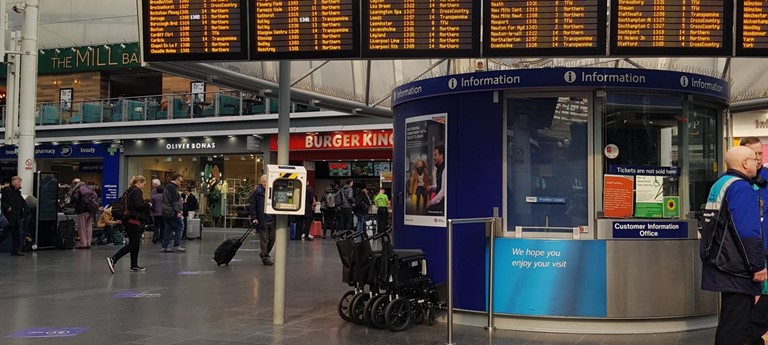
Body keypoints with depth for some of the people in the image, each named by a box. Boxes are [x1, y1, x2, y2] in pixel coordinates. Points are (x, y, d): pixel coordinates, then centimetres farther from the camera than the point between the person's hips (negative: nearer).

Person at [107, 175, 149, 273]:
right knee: (133, 244, -8)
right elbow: (139, 205, -23)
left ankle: (134, 266, 18)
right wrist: (148, 205, -5)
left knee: (135, 243, 14)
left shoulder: (129, 191, 16)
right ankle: (113, 259, -18)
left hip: (128, 220, 10)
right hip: (133, 220, -10)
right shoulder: (137, 192, -12)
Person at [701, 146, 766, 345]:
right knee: (735, 325, -7)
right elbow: (749, 233, -23)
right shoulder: (742, 188, -15)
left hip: (725, 266, 10)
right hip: (737, 269, -10)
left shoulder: (719, 185, 16)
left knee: (730, 320, 19)